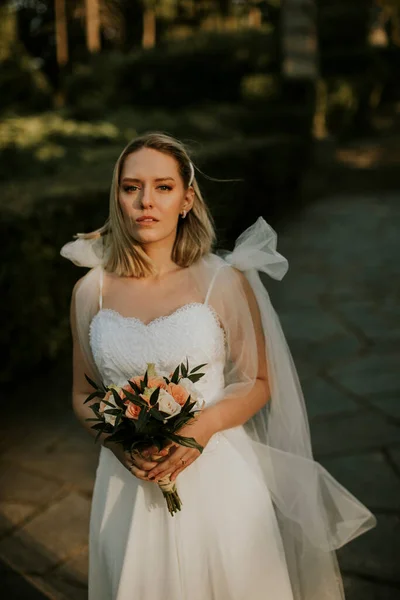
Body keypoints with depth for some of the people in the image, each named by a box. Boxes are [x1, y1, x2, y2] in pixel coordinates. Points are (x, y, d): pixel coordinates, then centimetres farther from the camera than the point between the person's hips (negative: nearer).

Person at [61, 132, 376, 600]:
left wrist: (203, 426, -18)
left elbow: (259, 383, -1)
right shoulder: (91, 291, -2)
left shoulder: (224, 281, -8)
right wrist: (120, 442, -12)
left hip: (217, 477, -1)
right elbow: (82, 395, 7)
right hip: (128, 483, 2)